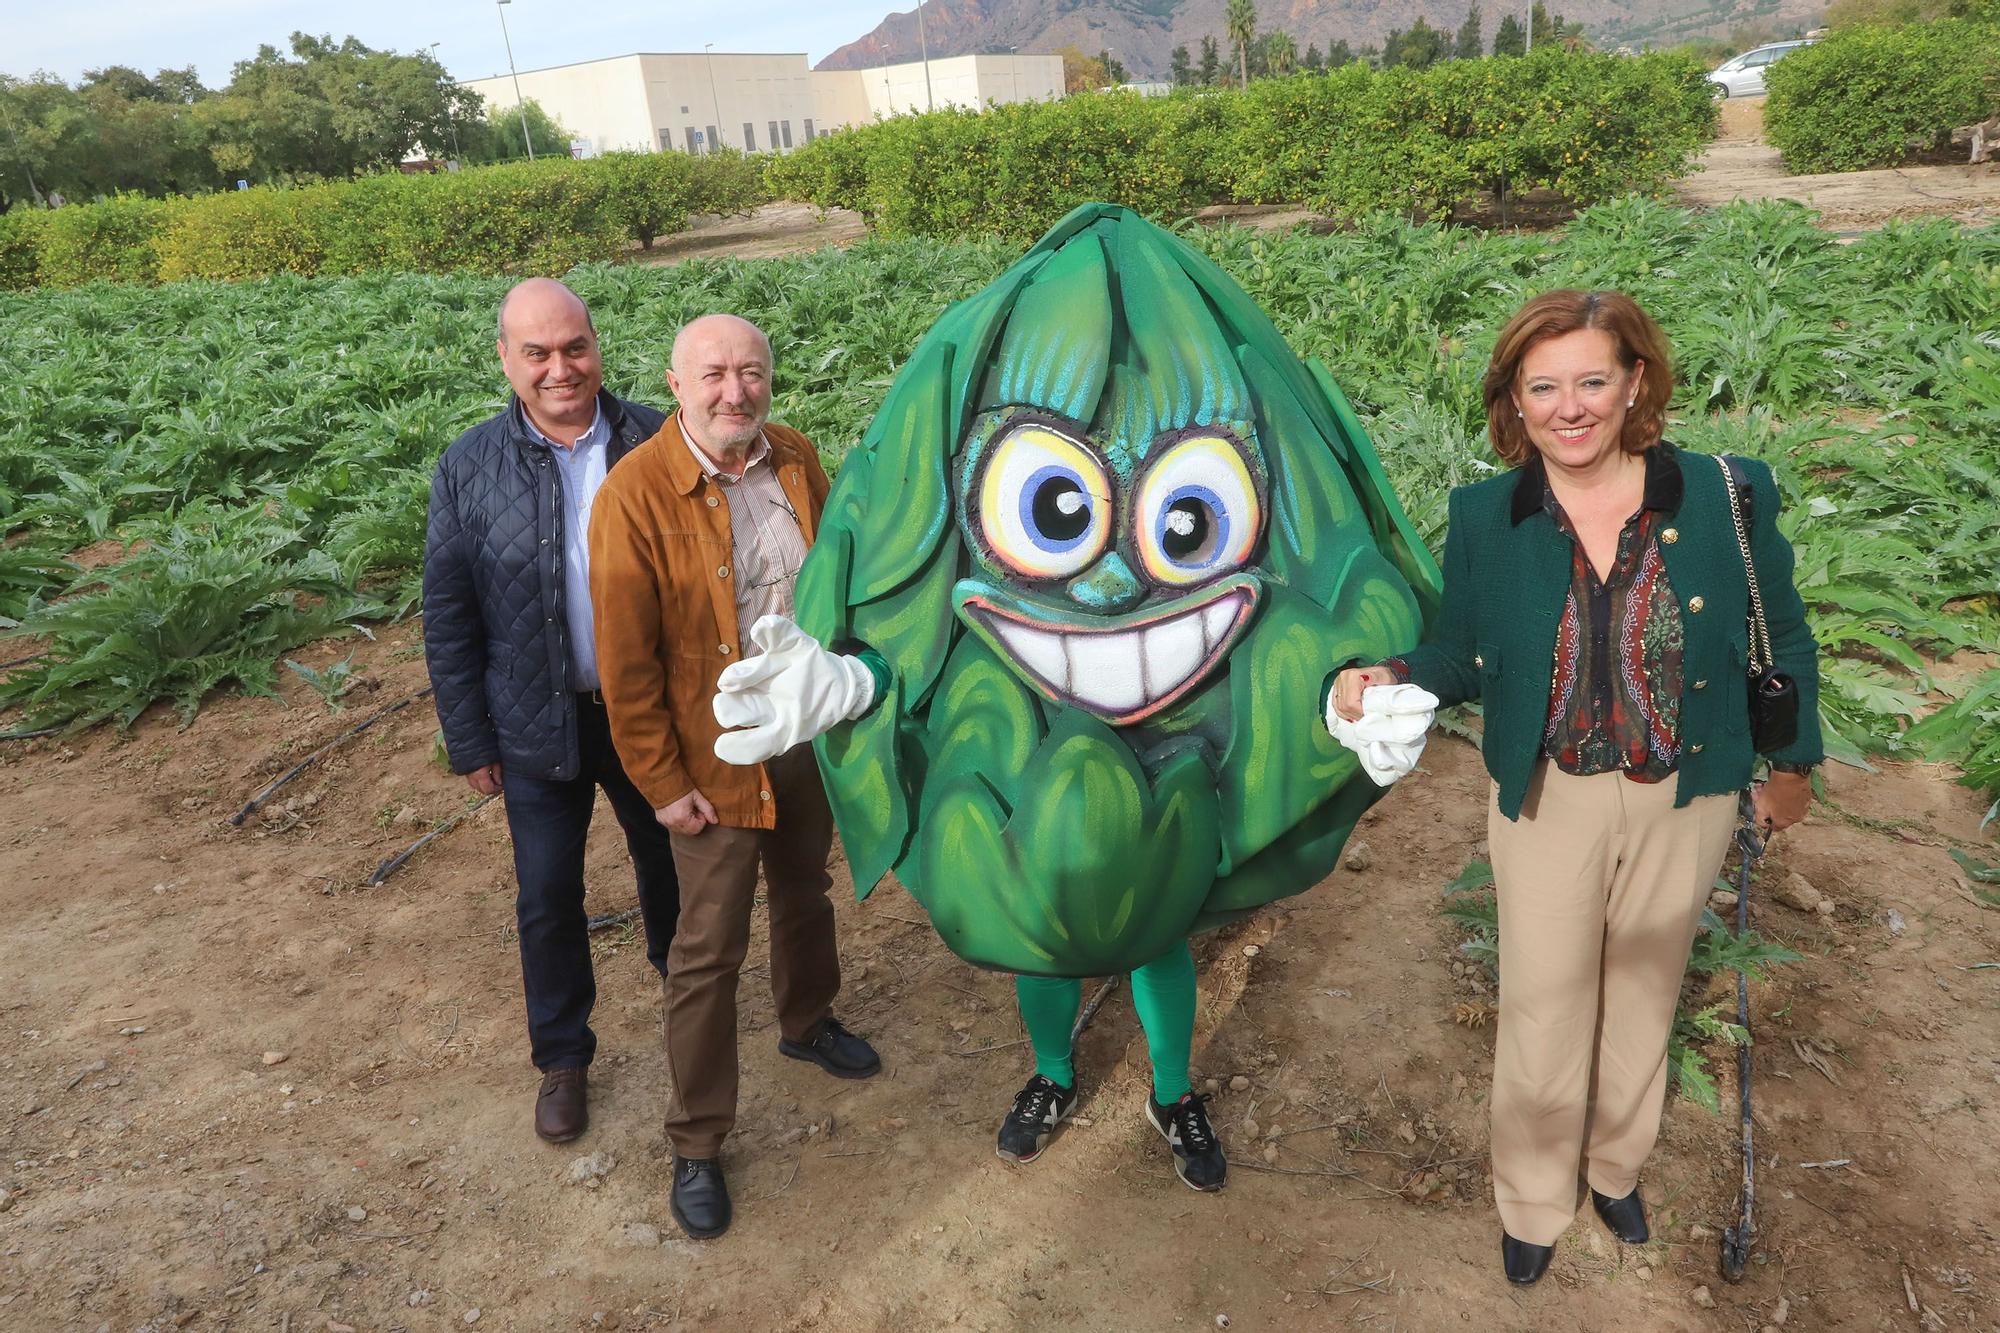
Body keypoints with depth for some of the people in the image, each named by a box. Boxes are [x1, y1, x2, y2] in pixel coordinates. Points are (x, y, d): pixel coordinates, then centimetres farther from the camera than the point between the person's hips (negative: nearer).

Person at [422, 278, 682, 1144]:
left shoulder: (653, 439, -9)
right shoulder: (469, 468, -9)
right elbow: (448, 617, -3)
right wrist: (470, 742, -2)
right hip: (541, 728, 0)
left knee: (668, 858, 22)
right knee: (548, 900, 11)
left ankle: (677, 972, 51)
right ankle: (562, 1056, 33)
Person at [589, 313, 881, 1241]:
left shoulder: (797, 460, -3)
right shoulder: (636, 495, -19)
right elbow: (625, 663, -16)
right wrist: (663, 784, -14)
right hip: (716, 757, -5)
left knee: (804, 892, 25)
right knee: (710, 949, 4)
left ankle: (806, 1024, 52)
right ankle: (696, 1144, 22)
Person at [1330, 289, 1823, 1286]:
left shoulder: (1726, 496, -11)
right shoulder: (1484, 518, -9)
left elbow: (1783, 636, 2)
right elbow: (1461, 652, -1)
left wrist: (1792, 764, 9)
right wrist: (1391, 679, -21)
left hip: (1684, 801, 1)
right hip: (1546, 802, -1)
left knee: (1643, 991, 21)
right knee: (1543, 1006, 10)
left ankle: (1617, 1166, 48)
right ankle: (1532, 1203, 36)